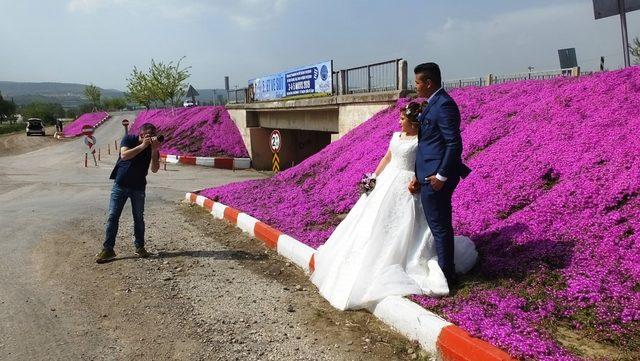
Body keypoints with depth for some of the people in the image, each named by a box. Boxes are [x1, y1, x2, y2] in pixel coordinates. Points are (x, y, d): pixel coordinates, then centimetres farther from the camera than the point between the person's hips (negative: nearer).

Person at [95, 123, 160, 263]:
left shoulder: (153, 147, -5)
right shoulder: (129, 139, -7)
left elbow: (154, 169, -15)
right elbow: (124, 155, -25)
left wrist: (154, 150, -26)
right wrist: (142, 146, -29)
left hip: (138, 187, 1)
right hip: (120, 184, -1)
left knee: (139, 218, 7)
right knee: (113, 216, -2)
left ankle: (139, 247, 20)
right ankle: (108, 249, 3)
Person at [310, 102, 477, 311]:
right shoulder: (396, 136, 12)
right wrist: (374, 177, 9)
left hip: (405, 186, -7)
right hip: (387, 181, 8)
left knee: (401, 228, -5)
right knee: (375, 223, 12)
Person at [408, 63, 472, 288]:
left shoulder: (444, 105, -16)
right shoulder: (435, 104, 15)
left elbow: (454, 144, -20)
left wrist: (441, 176, -19)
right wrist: (418, 176, 14)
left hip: (437, 178, -10)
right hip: (430, 176, 10)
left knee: (439, 227, 0)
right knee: (441, 225, 18)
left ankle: (446, 276, 12)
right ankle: (446, 272, 31)